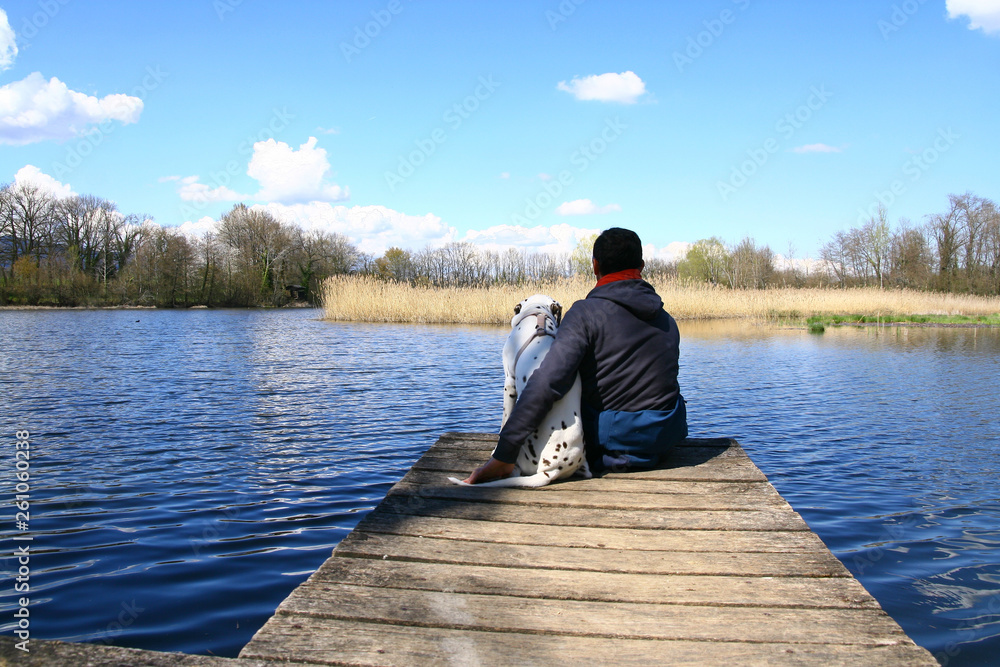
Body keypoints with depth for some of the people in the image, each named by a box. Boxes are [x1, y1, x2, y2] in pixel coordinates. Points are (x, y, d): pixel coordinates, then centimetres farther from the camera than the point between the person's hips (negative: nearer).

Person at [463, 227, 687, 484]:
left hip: (610, 437, -3)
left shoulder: (587, 312, -13)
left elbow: (546, 383, -24)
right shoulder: (668, 320, 7)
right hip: (667, 435, 4)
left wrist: (503, 456, -24)